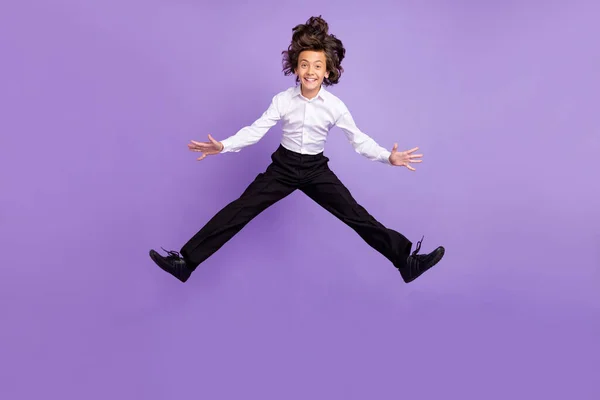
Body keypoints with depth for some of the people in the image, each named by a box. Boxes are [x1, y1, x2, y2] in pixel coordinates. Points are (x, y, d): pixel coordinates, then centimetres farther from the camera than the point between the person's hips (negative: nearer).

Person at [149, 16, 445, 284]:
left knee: (356, 215, -7)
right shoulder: (282, 100, -10)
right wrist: (223, 146, -26)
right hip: (283, 166, 0)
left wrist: (388, 157, -20)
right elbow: (255, 131, -11)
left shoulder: (335, 106, -10)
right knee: (239, 210, -8)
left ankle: (406, 260, 4)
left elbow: (358, 139, -5)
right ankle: (186, 261, -2)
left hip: (317, 169, 0)